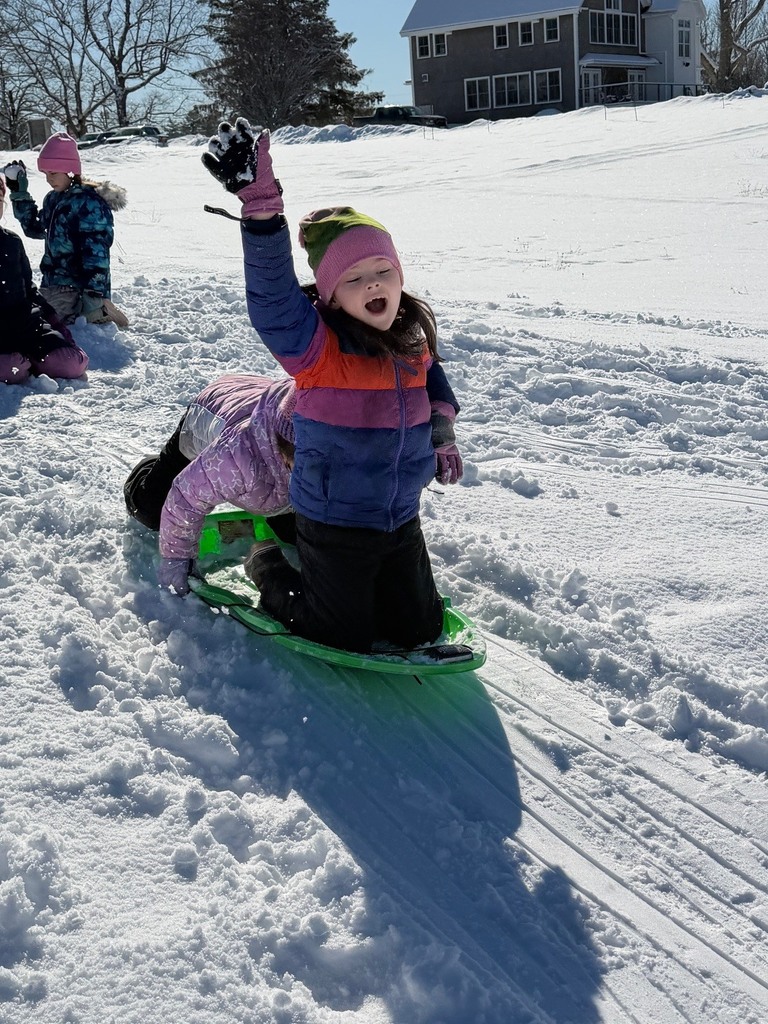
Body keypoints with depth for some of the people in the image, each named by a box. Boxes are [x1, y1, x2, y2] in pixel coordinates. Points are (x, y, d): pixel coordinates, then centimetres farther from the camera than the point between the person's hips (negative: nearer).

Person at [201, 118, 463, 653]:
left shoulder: (413, 336, -1)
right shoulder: (317, 346, -19)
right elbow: (272, 288, -36)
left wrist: (442, 429, 10)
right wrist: (260, 204, -47)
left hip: (402, 522, 6)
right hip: (334, 525, -6)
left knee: (419, 630, 17)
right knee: (344, 638, 9)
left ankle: (334, 581, 39)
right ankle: (270, 565, 32)